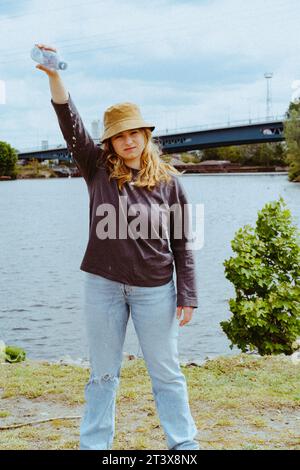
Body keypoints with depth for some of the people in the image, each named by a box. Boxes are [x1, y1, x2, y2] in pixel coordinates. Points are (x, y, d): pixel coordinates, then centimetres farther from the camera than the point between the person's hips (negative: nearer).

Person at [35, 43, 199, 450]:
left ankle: (184, 443, 22)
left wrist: (187, 296, -3)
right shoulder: (98, 169, 2)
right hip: (103, 284, 1)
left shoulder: (168, 181, -1)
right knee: (103, 374, 12)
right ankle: (94, 445, 25)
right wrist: (54, 75, -22)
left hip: (155, 288, -1)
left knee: (166, 373, 9)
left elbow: (182, 244, 0)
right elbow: (71, 125, -9)